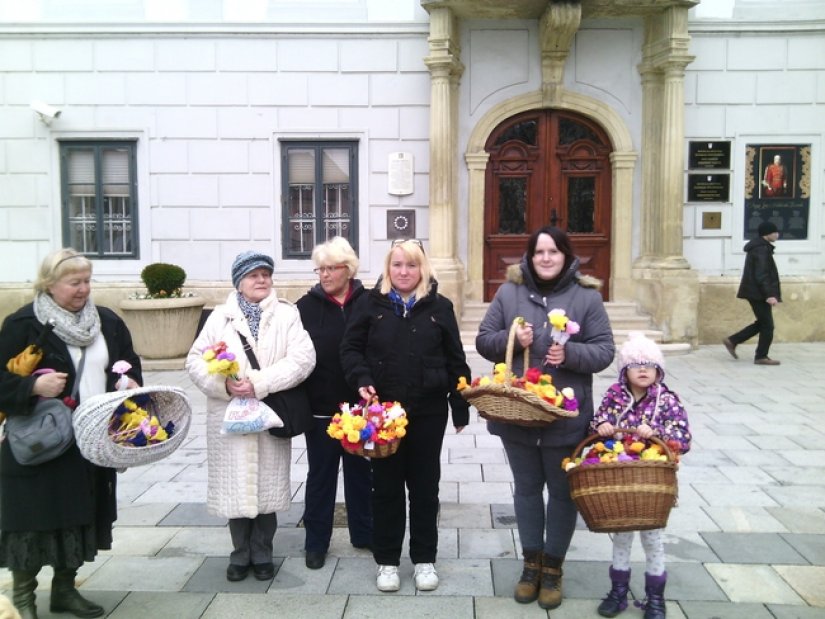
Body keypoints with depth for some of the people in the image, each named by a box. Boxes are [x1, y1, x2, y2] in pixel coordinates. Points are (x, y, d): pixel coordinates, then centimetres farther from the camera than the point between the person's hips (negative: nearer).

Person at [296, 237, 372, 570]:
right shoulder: (307, 306, -1)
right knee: (321, 474, 11)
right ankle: (316, 542, 25)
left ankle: (364, 533, 32)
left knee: (360, 471, 15)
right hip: (321, 407, 0)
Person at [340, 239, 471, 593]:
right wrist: (361, 380, -15)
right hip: (382, 410, 0)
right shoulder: (371, 303, 2)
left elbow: (455, 360, 5)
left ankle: (424, 558, 25)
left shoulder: (439, 307, 3)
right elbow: (350, 347, 3)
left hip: (428, 411, 0)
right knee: (386, 486, 9)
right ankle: (387, 560, 24)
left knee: (425, 486, 10)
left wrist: (461, 407, 4)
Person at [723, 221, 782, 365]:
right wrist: (769, 294, -26)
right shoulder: (762, 249, -17)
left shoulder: (757, 247, 16)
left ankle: (732, 341, 14)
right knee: (767, 325, -2)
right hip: (759, 293, -10)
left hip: (754, 292, 10)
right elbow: (761, 275, -23)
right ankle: (761, 356, 6)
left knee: (762, 323, 16)